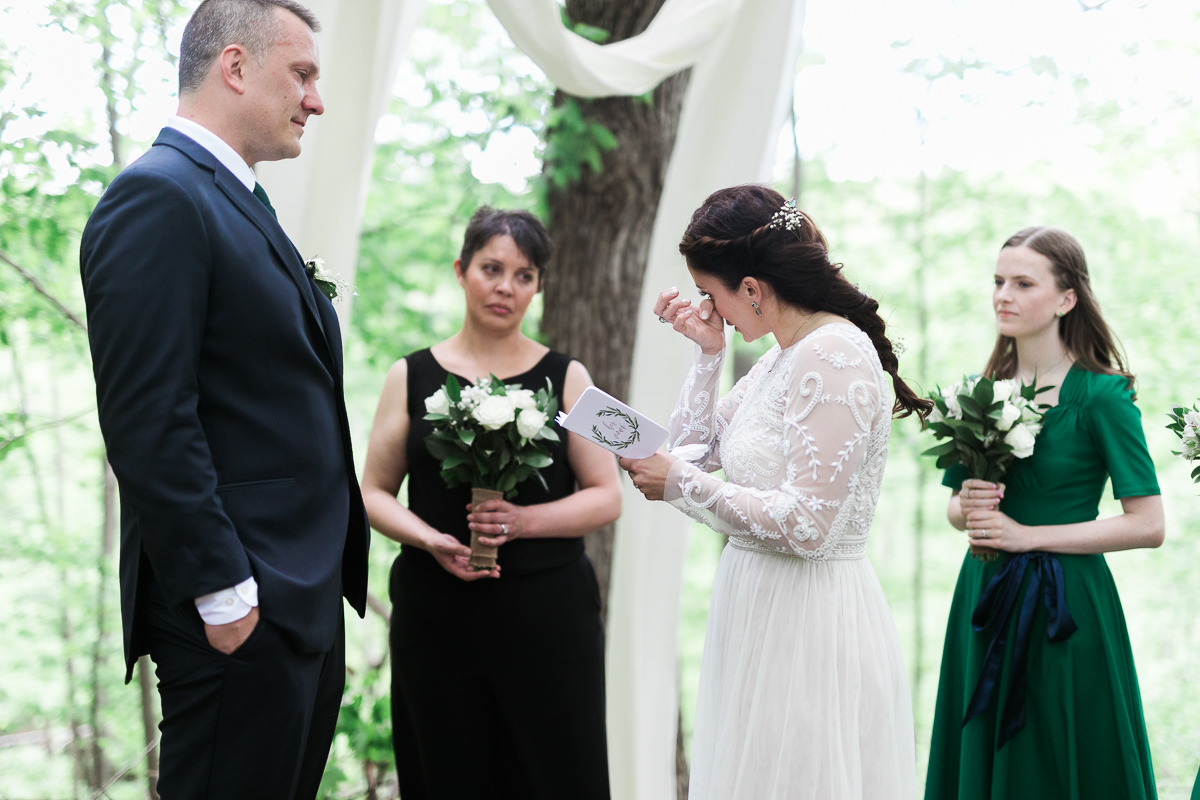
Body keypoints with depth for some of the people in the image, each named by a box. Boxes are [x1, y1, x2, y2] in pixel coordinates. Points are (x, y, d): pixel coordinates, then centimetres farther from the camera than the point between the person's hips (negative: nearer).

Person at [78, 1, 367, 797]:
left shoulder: (240, 205, 18)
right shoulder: (158, 197, -13)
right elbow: (149, 423, -20)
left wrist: (334, 573, 16)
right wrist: (223, 594, -19)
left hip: (308, 598, 10)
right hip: (241, 612, -10)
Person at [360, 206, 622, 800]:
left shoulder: (564, 378, 6)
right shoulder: (411, 377, 8)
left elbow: (606, 498, 3)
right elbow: (374, 494, 8)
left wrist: (525, 520, -14)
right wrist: (432, 541, -11)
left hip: (547, 616, 0)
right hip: (436, 616, 1)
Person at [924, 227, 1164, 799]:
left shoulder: (1101, 395, -10)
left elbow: (1147, 525, -14)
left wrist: (1028, 535, -15)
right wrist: (966, 508, -8)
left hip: (1065, 608, -5)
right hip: (983, 599, 5)